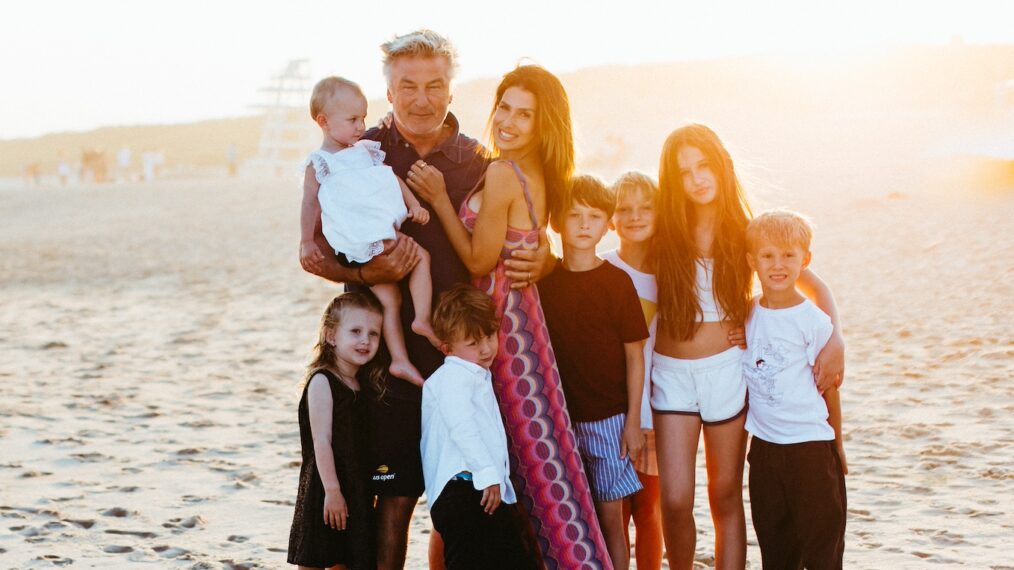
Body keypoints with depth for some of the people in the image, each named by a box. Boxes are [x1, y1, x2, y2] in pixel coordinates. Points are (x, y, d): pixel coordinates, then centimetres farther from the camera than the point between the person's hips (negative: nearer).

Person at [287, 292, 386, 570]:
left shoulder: (365, 384, 10)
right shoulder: (322, 382, -13)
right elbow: (321, 441, -17)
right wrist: (332, 491, -19)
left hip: (358, 489, 7)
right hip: (326, 488, -7)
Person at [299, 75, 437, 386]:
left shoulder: (367, 151, 19)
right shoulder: (319, 163, 1)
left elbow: (392, 178, 20)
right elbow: (311, 203, -2)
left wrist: (414, 205, 7)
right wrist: (306, 241, -9)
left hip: (386, 233, 7)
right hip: (358, 241, -7)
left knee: (388, 295, 5)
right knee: (420, 256, -13)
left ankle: (399, 360, 6)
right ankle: (422, 319, -13)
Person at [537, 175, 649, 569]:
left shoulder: (617, 282, -5)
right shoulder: (543, 281, 2)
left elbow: (634, 355, -3)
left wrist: (633, 421, -6)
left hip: (609, 418, -2)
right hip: (561, 418, 2)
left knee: (610, 517, 3)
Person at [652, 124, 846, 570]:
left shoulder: (743, 233, 0)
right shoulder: (664, 235, 1)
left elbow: (813, 285, 3)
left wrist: (834, 339, -12)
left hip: (725, 368, 0)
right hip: (670, 372, 0)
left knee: (725, 498, 6)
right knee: (675, 500, -6)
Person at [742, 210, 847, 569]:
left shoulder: (813, 320, -10)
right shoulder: (746, 316, 3)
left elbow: (828, 387, -4)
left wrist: (837, 446, 0)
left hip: (810, 445, -5)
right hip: (764, 444, 5)